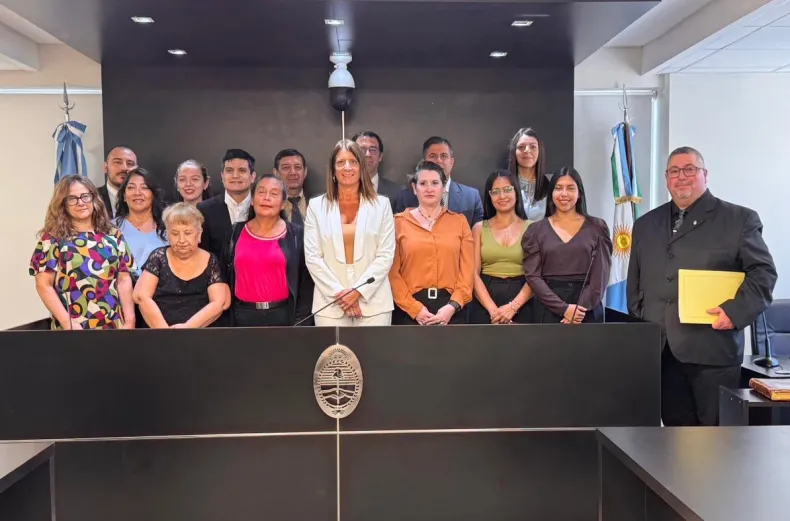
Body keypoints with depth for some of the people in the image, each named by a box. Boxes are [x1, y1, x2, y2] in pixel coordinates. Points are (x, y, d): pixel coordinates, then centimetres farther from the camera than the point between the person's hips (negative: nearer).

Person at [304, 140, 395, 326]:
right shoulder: (316, 206, 7)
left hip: (373, 302, 0)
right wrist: (339, 293, -8)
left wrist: (358, 291, -10)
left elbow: (386, 255, 0)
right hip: (330, 304, 0)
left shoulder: (381, 204, 6)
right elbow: (312, 256, 1)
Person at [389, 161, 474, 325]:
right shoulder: (399, 222, 4)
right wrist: (415, 308, -10)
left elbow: (467, 270, 4)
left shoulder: (459, 221, 9)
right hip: (409, 311, -1)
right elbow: (393, 272, -1)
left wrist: (453, 306, -8)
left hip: (450, 310, 1)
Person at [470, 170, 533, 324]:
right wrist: (493, 309, -12)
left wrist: (513, 307, -14)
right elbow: (474, 273, -2)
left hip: (521, 306, 0)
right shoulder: (479, 228, 5)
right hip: (484, 306, 1)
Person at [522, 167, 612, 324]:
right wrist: (563, 308, -13)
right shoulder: (536, 230, 4)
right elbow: (533, 275, -3)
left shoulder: (597, 227, 4)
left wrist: (581, 308, -14)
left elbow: (601, 274, -1)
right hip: (548, 309, 0)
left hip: (588, 309, 0)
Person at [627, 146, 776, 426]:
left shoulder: (739, 218, 4)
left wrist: (735, 311, -15)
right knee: (675, 426, 11)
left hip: (712, 348, -4)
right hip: (659, 348, 4)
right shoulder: (646, 224, 16)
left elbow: (763, 272, -1)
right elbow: (635, 280, 19)